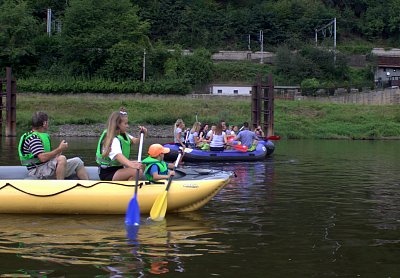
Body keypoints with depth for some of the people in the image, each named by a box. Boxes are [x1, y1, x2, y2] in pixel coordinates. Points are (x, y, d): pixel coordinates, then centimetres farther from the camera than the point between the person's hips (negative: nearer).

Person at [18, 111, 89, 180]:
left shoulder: (44, 136, 17)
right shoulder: (32, 138, -15)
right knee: (62, 159, -34)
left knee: (77, 161, 6)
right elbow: (43, 158, -26)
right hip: (37, 170, -10)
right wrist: (59, 149, -18)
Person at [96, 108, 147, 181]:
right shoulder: (113, 140, -22)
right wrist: (132, 165, -57)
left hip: (118, 168, 10)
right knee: (136, 171, -27)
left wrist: (142, 134, -21)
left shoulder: (124, 135, 8)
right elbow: (118, 155, -40)